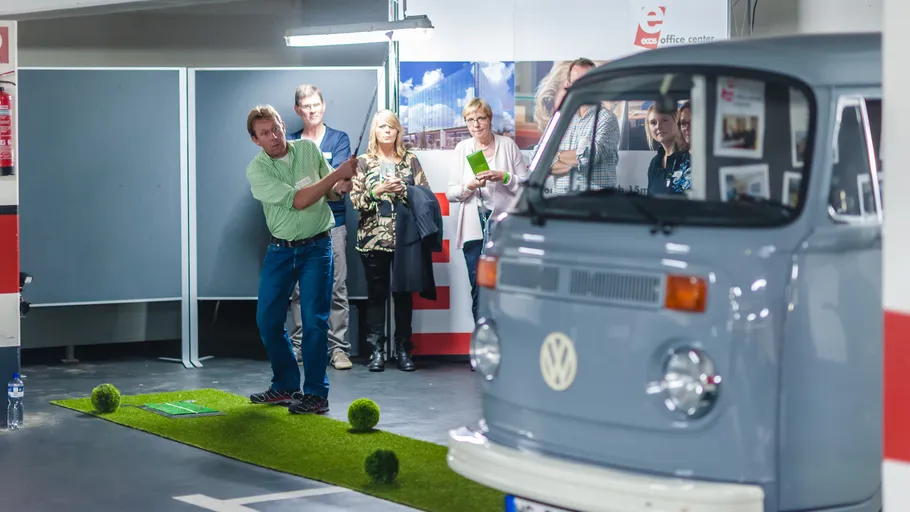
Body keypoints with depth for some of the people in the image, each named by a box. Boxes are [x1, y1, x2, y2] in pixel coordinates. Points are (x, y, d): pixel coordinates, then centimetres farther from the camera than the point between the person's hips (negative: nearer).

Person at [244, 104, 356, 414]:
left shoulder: (309, 149, -2)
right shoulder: (257, 170, -11)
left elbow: (330, 192, 10)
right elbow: (297, 200, -22)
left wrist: (340, 188, -14)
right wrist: (337, 174, -25)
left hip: (317, 246, -1)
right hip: (280, 249, 1)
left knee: (314, 319, -7)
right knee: (267, 319, 3)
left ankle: (316, 393, -2)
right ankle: (286, 386, 20)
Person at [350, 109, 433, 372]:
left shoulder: (411, 160, 9)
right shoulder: (363, 162, 6)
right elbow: (355, 200, 0)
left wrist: (403, 189, -11)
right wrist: (378, 190, -14)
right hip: (373, 238, -1)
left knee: (403, 293, 3)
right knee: (376, 294, 1)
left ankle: (403, 350, 9)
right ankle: (376, 350, 5)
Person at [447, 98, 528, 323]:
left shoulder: (508, 145, 4)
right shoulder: (462, 148, 10)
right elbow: (450, 193, 7)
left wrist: (503, 177, -13)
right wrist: (469, 186, -12)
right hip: (474, 229, 2)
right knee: (479, 293, 1)